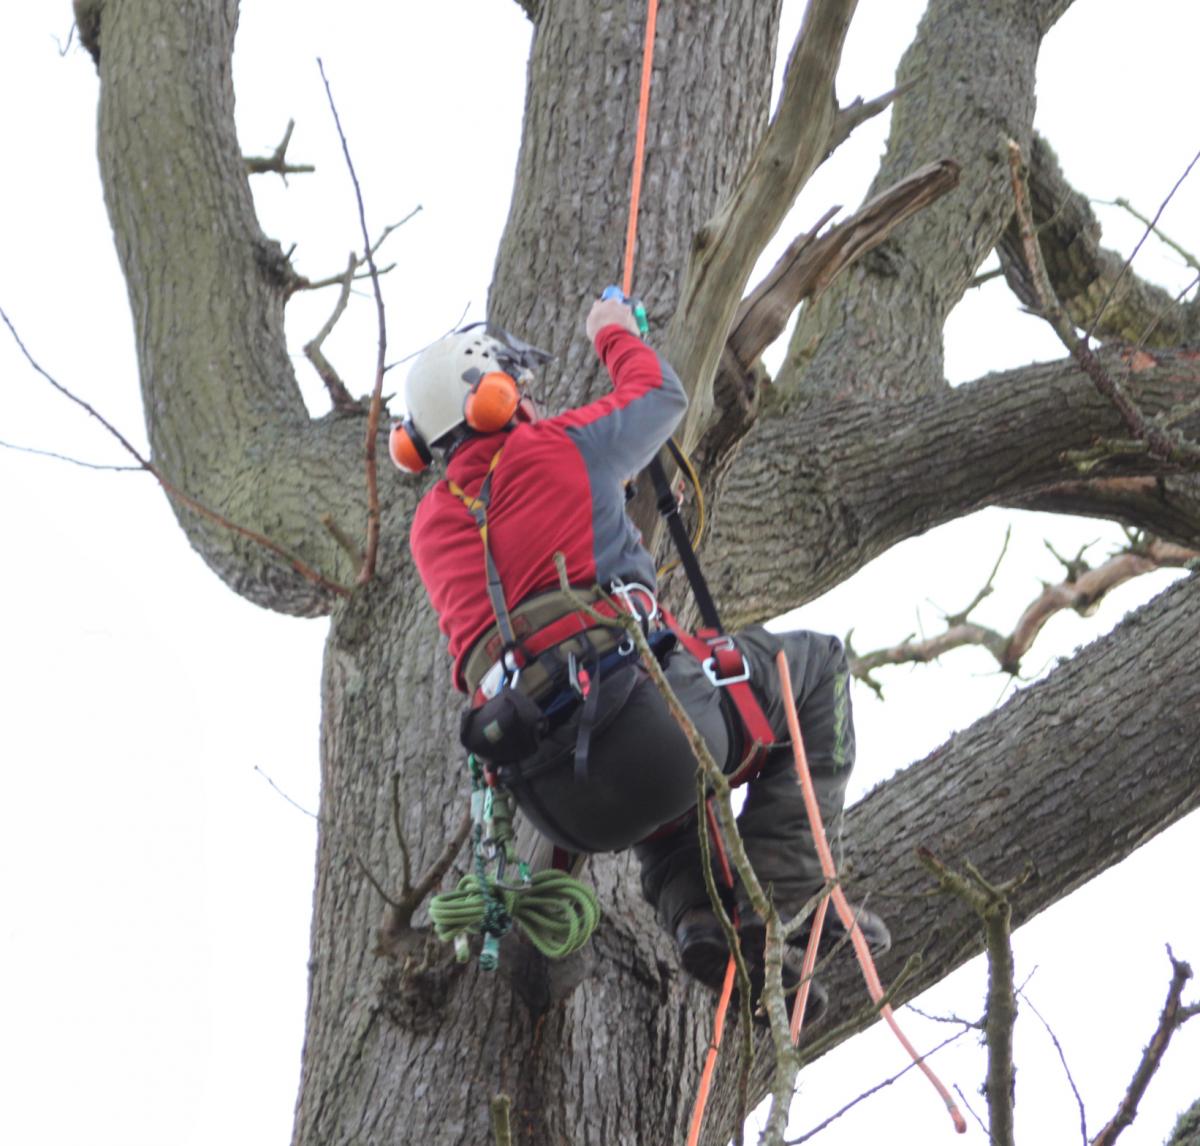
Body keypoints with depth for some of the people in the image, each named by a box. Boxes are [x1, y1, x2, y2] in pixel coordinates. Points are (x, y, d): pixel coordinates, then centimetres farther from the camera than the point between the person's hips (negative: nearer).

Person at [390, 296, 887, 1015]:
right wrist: (615, 333, 44)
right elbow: (661, 395, 24)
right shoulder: (556, 449, 5)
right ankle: (785, 889, 4)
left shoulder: (432, 528, 20)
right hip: (639, 706, -6)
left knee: (666, 824, 40)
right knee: (817, 668, 17)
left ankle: (698, 918, 5)